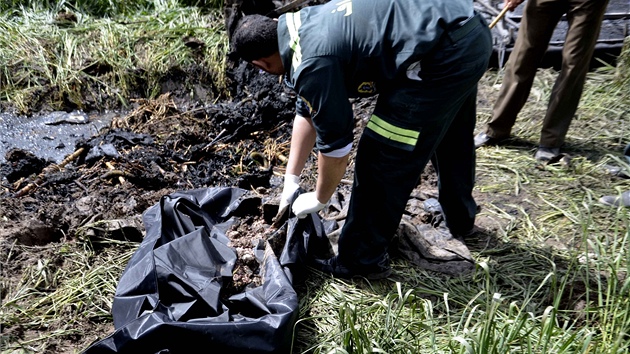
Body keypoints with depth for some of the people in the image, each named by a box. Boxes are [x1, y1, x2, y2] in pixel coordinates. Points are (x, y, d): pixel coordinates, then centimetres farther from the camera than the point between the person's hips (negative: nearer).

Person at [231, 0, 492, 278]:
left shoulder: (312, 62, -18)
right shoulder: (302, 25, 12)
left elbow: (335, 146, -10)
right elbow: (307, 112, 20)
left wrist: (318, 200, 9)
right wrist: (290, 181, 23)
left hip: (442, 54, -10)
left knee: (381, 160, 0)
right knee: (450, 139, 28)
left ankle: (361, 261, 17)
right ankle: (461, 220, 52)